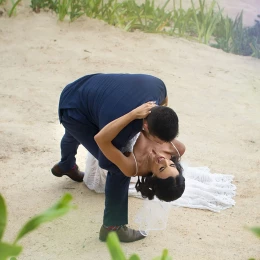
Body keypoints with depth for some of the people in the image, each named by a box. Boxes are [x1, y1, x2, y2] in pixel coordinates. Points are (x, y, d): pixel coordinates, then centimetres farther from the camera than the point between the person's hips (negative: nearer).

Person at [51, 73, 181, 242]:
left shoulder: (158, 86, -29)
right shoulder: (121, 129, -43)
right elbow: (106, 162, -23)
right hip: (73, 112, -7)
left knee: (74, 135, 41)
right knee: (120, 168, -15)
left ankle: (66, 166, 73)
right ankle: (112, 226, 0)